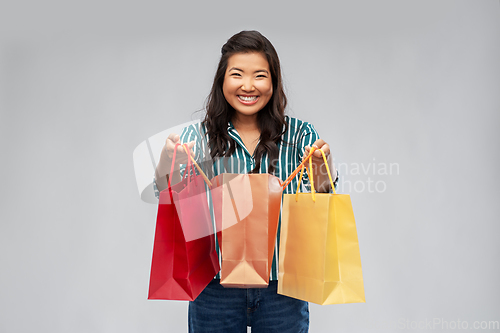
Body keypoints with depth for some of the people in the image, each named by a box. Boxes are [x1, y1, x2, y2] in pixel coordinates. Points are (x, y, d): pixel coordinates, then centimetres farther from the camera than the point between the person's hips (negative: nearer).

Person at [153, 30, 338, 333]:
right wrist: (166, 168, -29)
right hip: (215, 287, 0)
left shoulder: (300, 135, -1)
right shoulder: (198, 137, -1)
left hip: (281, 287, 1)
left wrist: (321, 170, -24)